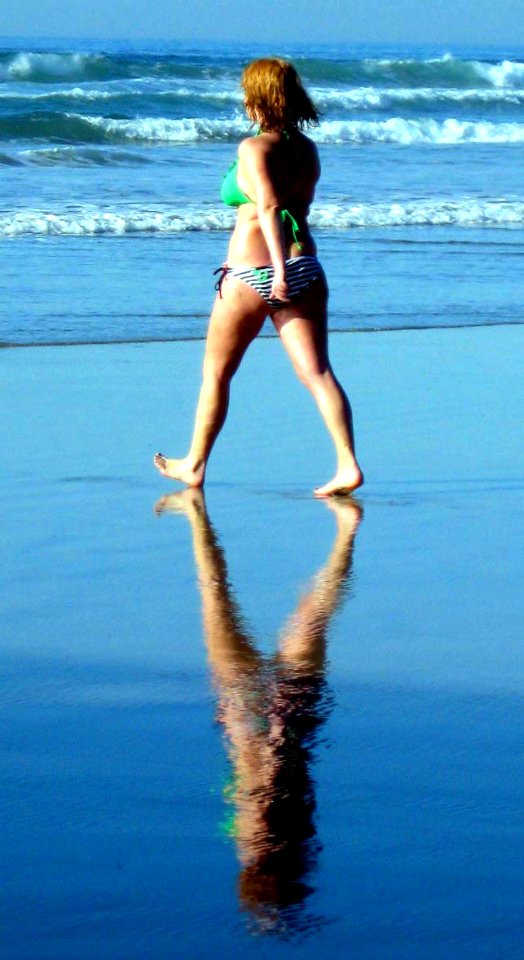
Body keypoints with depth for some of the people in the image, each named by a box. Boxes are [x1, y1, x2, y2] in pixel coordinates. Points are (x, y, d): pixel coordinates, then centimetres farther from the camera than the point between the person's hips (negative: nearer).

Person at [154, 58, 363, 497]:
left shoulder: (254, 148, -9)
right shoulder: (307, 149, 11)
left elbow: (268, 206, -23)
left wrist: (278, 267, -33)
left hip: (252, 273, -5)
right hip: (305, 267, 5)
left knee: (216, 374, 12)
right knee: (317, 371, -3)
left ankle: (194, 466, 25)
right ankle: (348, 465, -16)